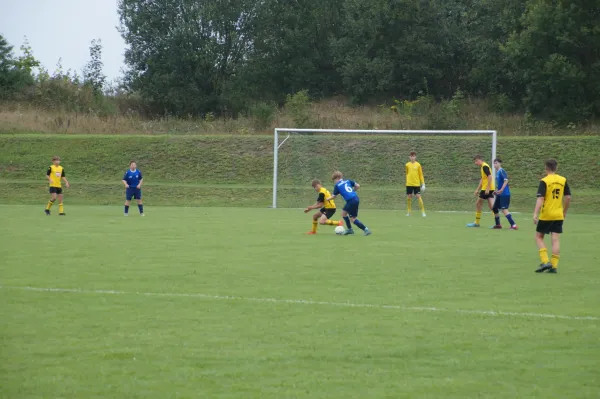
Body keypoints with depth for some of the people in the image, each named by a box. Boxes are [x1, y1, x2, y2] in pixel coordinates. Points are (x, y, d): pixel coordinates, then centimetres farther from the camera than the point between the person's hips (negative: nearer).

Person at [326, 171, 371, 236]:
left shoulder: (337, 185, 1)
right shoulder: (348, 181, 15)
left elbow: (334, 196, 8)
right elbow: (358, 186, 9)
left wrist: (328, 199, 28)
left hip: (351, 201, -8)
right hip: (356, 198, 8)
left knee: (353, 218, 0)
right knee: (344, 212, 23)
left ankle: (366, 230, -5)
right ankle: (349, 229, 30)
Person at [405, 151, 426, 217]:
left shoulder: (418, 165, 1)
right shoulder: (407, 165, 5)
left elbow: (421, 175, 5)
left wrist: (423, 184, 1)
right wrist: (407, 181, 13)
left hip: (417, 184, -2)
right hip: (409, 184, 2)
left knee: (418, 196, -9)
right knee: (409, 197, 2)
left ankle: (423, 212, -5)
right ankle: (408, 212, 15)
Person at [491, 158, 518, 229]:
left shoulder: (501, 171, -13)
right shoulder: (497, 172, 15)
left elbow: (506, 180, -26)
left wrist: (501, 190, -34)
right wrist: (497, 191, 25)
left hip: (504, 194, -10)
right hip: (500, 194, 10)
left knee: (504, 209, -15)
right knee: (495, 208, 16)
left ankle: (514, 225, -18)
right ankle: (498, 224, 29)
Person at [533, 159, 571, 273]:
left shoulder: (544, 181, -10)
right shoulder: (563, 180, 4)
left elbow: (540, 199, -17)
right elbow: (568, 197, 6)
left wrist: (535, 214, -19)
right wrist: (564, 212, 19)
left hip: (546, 215, -4)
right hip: (558, 215, 4)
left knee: (539, 236, 9)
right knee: (556, 239, 4)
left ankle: (545, 261, -5)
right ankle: (554, 266, 0)